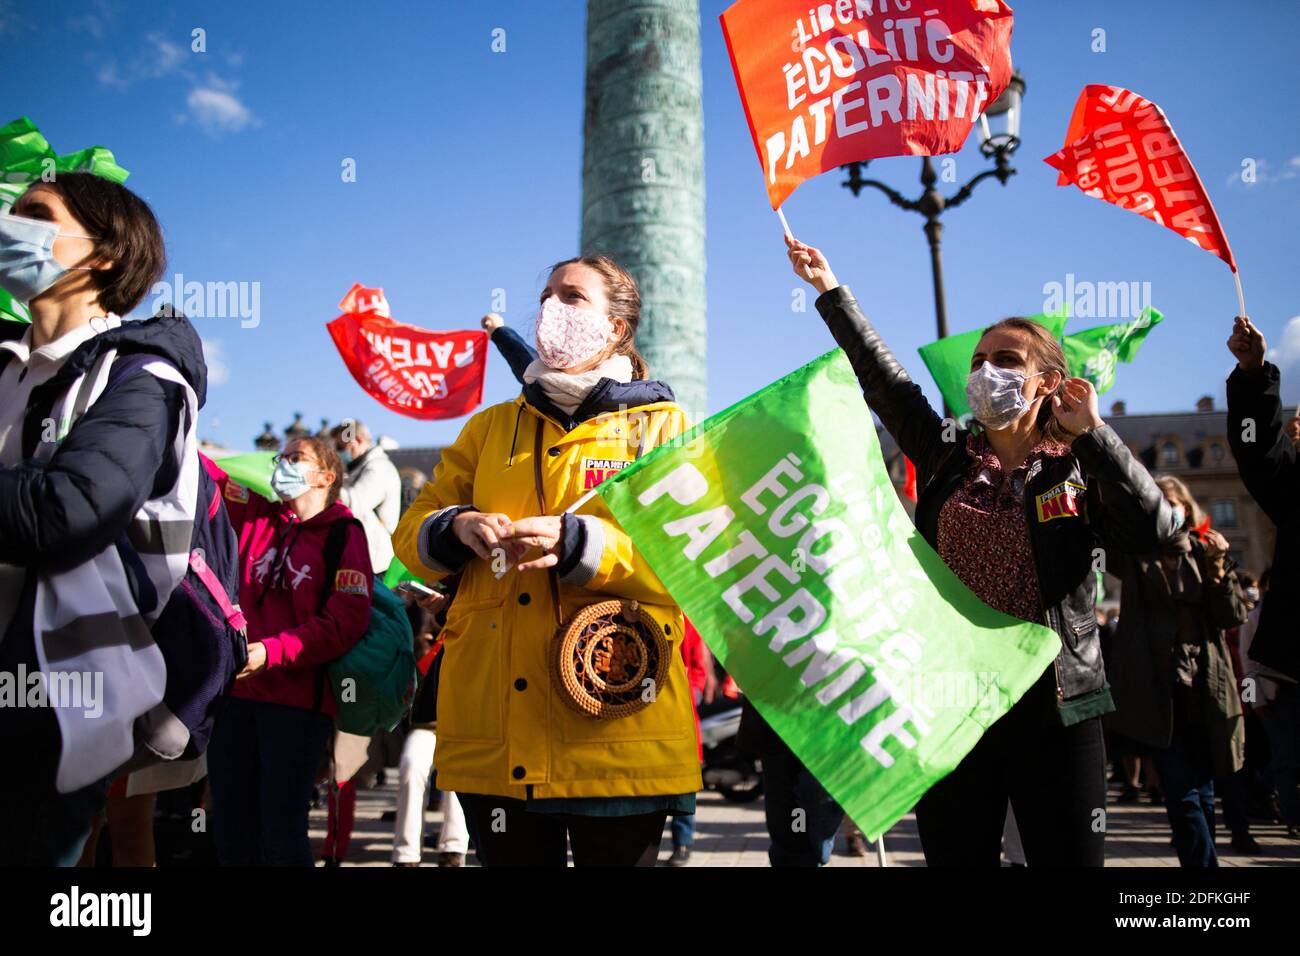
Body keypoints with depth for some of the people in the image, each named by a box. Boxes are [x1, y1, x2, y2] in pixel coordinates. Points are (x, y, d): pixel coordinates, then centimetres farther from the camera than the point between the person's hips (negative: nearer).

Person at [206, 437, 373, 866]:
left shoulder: (344, 535, -3)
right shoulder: (254, 517, 14)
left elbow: (344, 623, -12)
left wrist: (270, 651, -19)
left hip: (298, 700, -5)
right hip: (236, 691, 5)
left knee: (281, 830, -5)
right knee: (229, 831, 9)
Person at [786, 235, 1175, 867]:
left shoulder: (1079, 469, 0)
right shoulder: (947, 456, 9)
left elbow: (1153, 530, -16)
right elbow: (882, 378, 11)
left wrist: (1093, 432, -15)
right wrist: (829, 289, 12)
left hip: (1051, 705, -3)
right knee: (956, 857, 9)